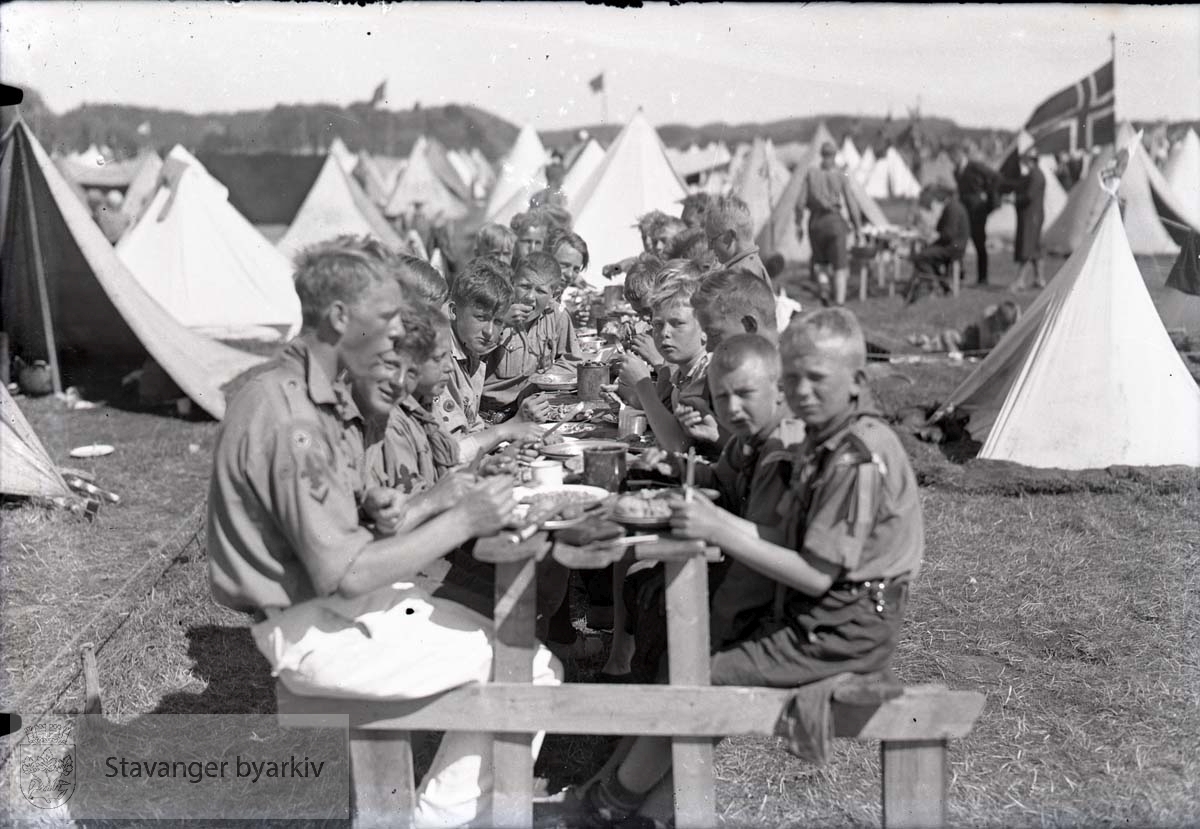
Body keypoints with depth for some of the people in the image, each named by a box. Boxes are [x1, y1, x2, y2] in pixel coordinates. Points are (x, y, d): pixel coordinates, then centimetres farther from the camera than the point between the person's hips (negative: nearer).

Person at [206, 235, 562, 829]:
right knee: (525, 671, -11)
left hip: (349, 602, 9)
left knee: (529, 658, 4)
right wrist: (461, 521, -20)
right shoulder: (290, 421, -24)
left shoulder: (324, 393, 8)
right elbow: (345, 573, -26)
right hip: (314, 632, -9)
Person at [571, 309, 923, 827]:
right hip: (804, 615, 9)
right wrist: (712, 517, -9)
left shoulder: (858, 459, -23)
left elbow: (816, 575, -24)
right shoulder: (823, 442, 8)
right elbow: (782, 536, 5)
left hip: (840, 635, -9)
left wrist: (721, 532, -24)